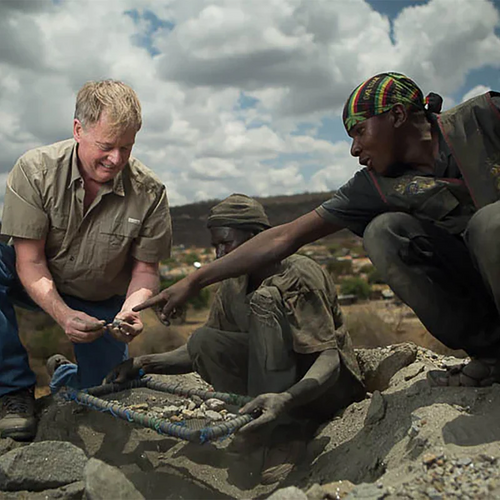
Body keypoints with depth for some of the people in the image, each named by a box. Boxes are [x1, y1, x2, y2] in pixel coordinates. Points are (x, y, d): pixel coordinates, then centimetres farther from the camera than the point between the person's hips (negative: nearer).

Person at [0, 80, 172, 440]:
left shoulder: (149, 192, -19)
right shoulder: (35, 170, -23)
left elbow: (145, 269, -12)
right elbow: (30, 262, -22)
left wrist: (130, 310, -33)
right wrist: (63, 315, -37)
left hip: (102, 301, 2)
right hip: (41, 287, -1)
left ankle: (64, 373, 39)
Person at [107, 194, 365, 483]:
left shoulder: (300, 274, -18)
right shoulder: (233, 287, 2)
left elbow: (330, 359, -28)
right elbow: (203, 352, 9)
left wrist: (285, 399, -46)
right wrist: (145, 364, -6)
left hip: (329, 387, -6)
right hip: (277, 388, 6)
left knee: (265, 300, -27)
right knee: (203, 340, -14)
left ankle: (285, 438, -26)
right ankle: (277, 436, -17)